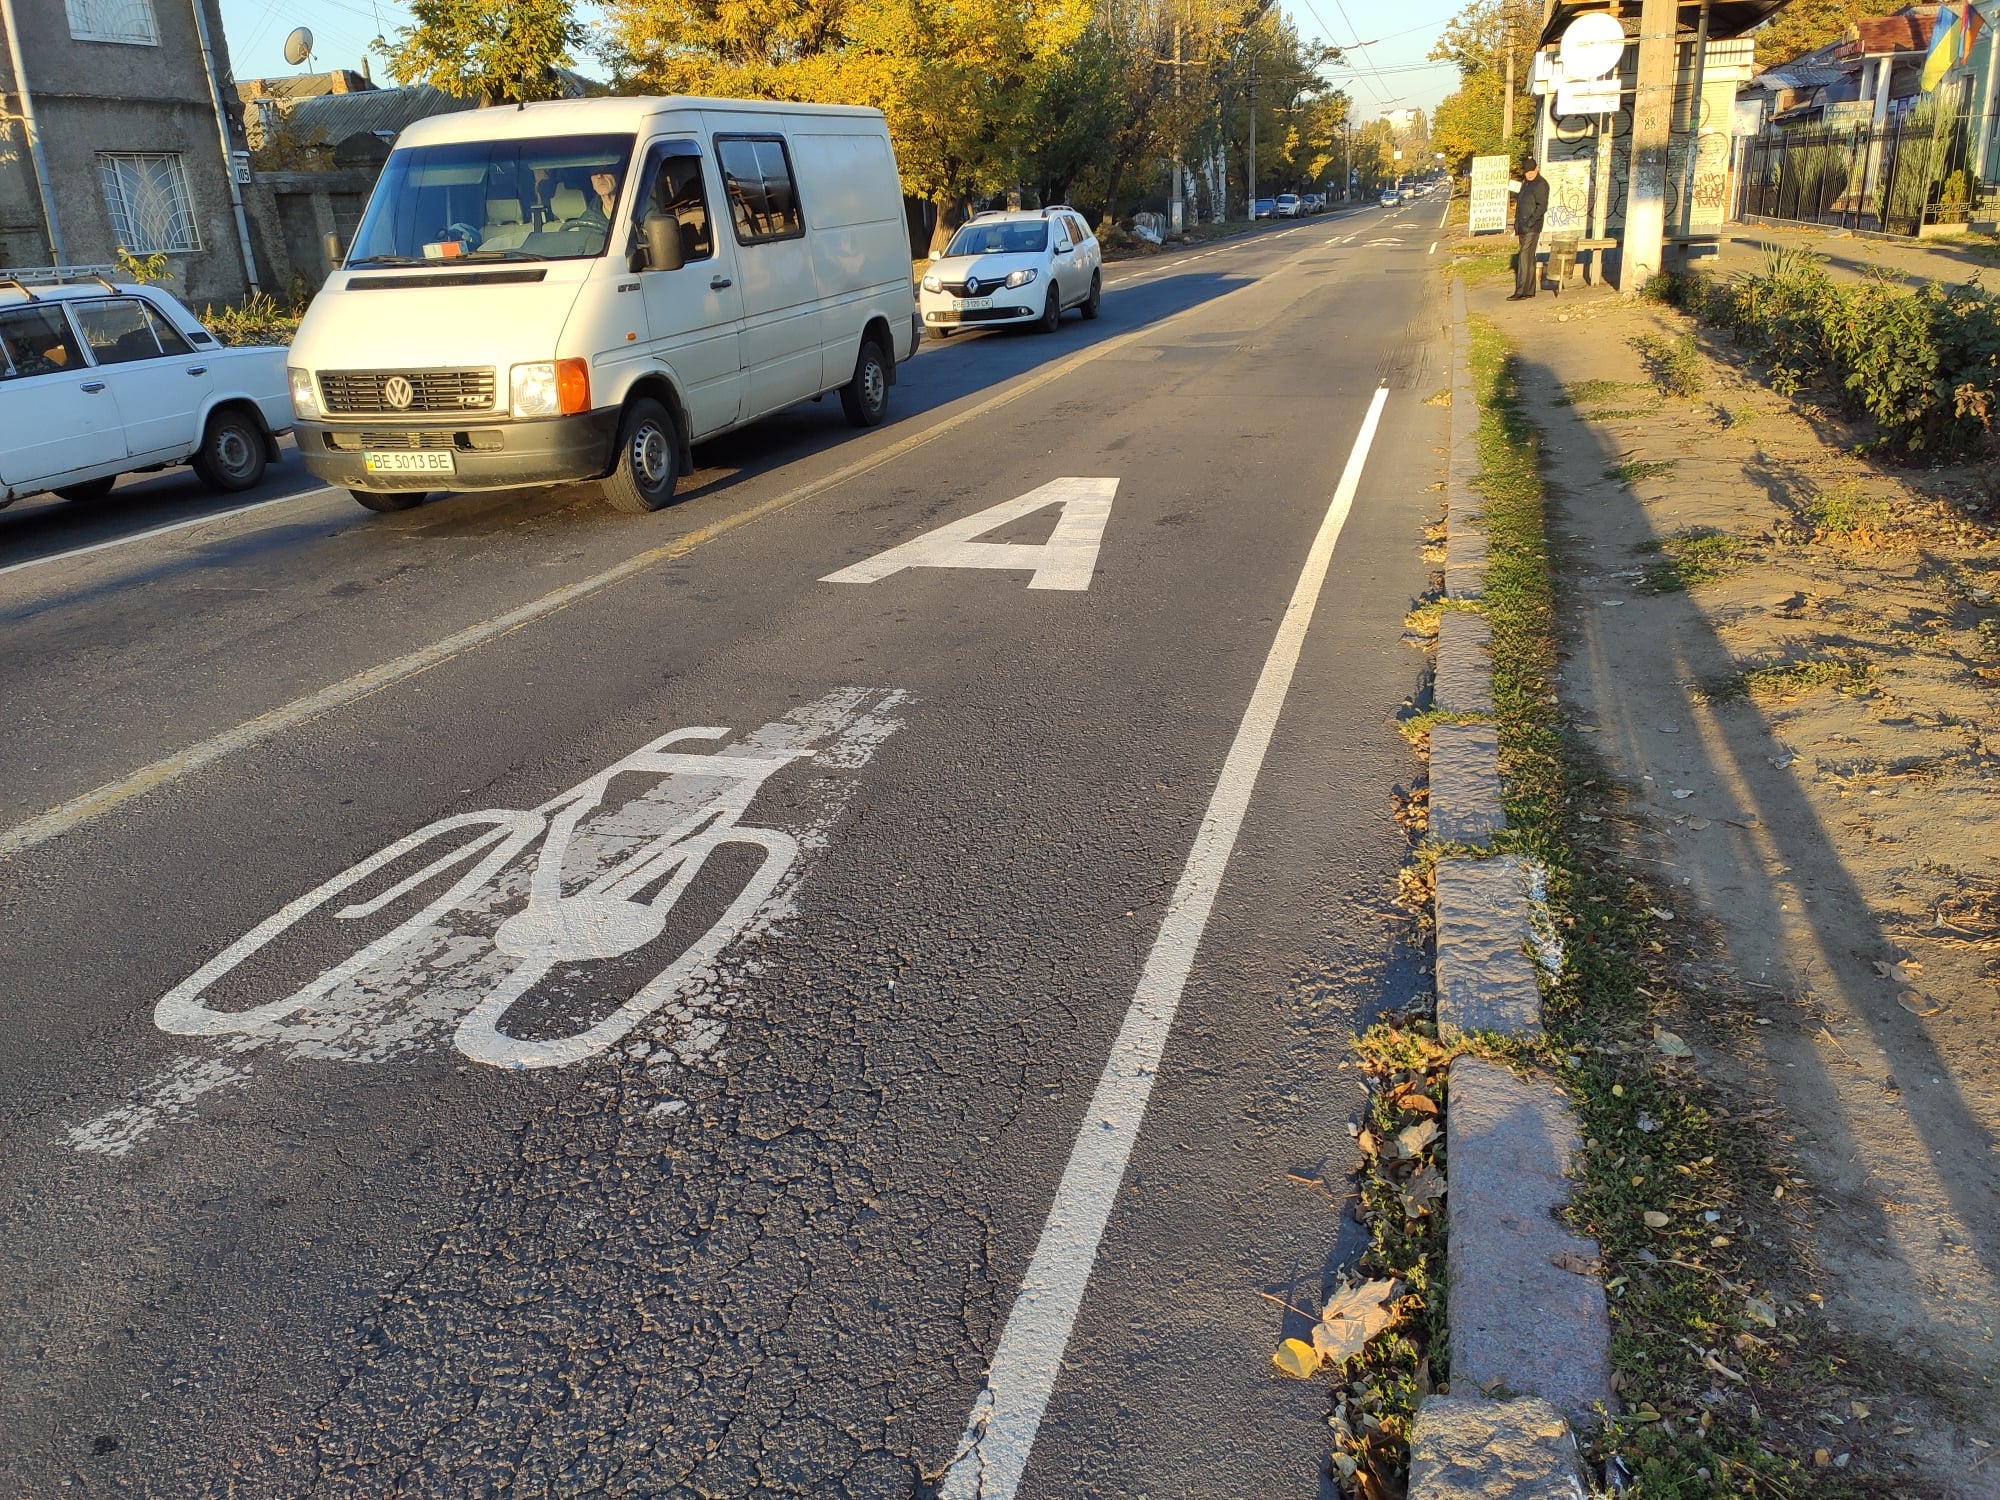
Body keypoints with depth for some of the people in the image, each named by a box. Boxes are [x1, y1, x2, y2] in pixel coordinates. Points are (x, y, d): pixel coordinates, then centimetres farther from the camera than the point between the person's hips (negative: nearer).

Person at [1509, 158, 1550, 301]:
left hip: (1532, 228, -10)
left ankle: (1521, 292, -15)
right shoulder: (1526, 183, 18)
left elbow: (1542, 206, -18)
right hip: (1523, 228, 10)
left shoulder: (1541, 184, -11)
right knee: (1529, 258, 13)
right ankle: (1530, 290, 19)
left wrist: (1530, 222, -25)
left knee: (1525, 258, -13)